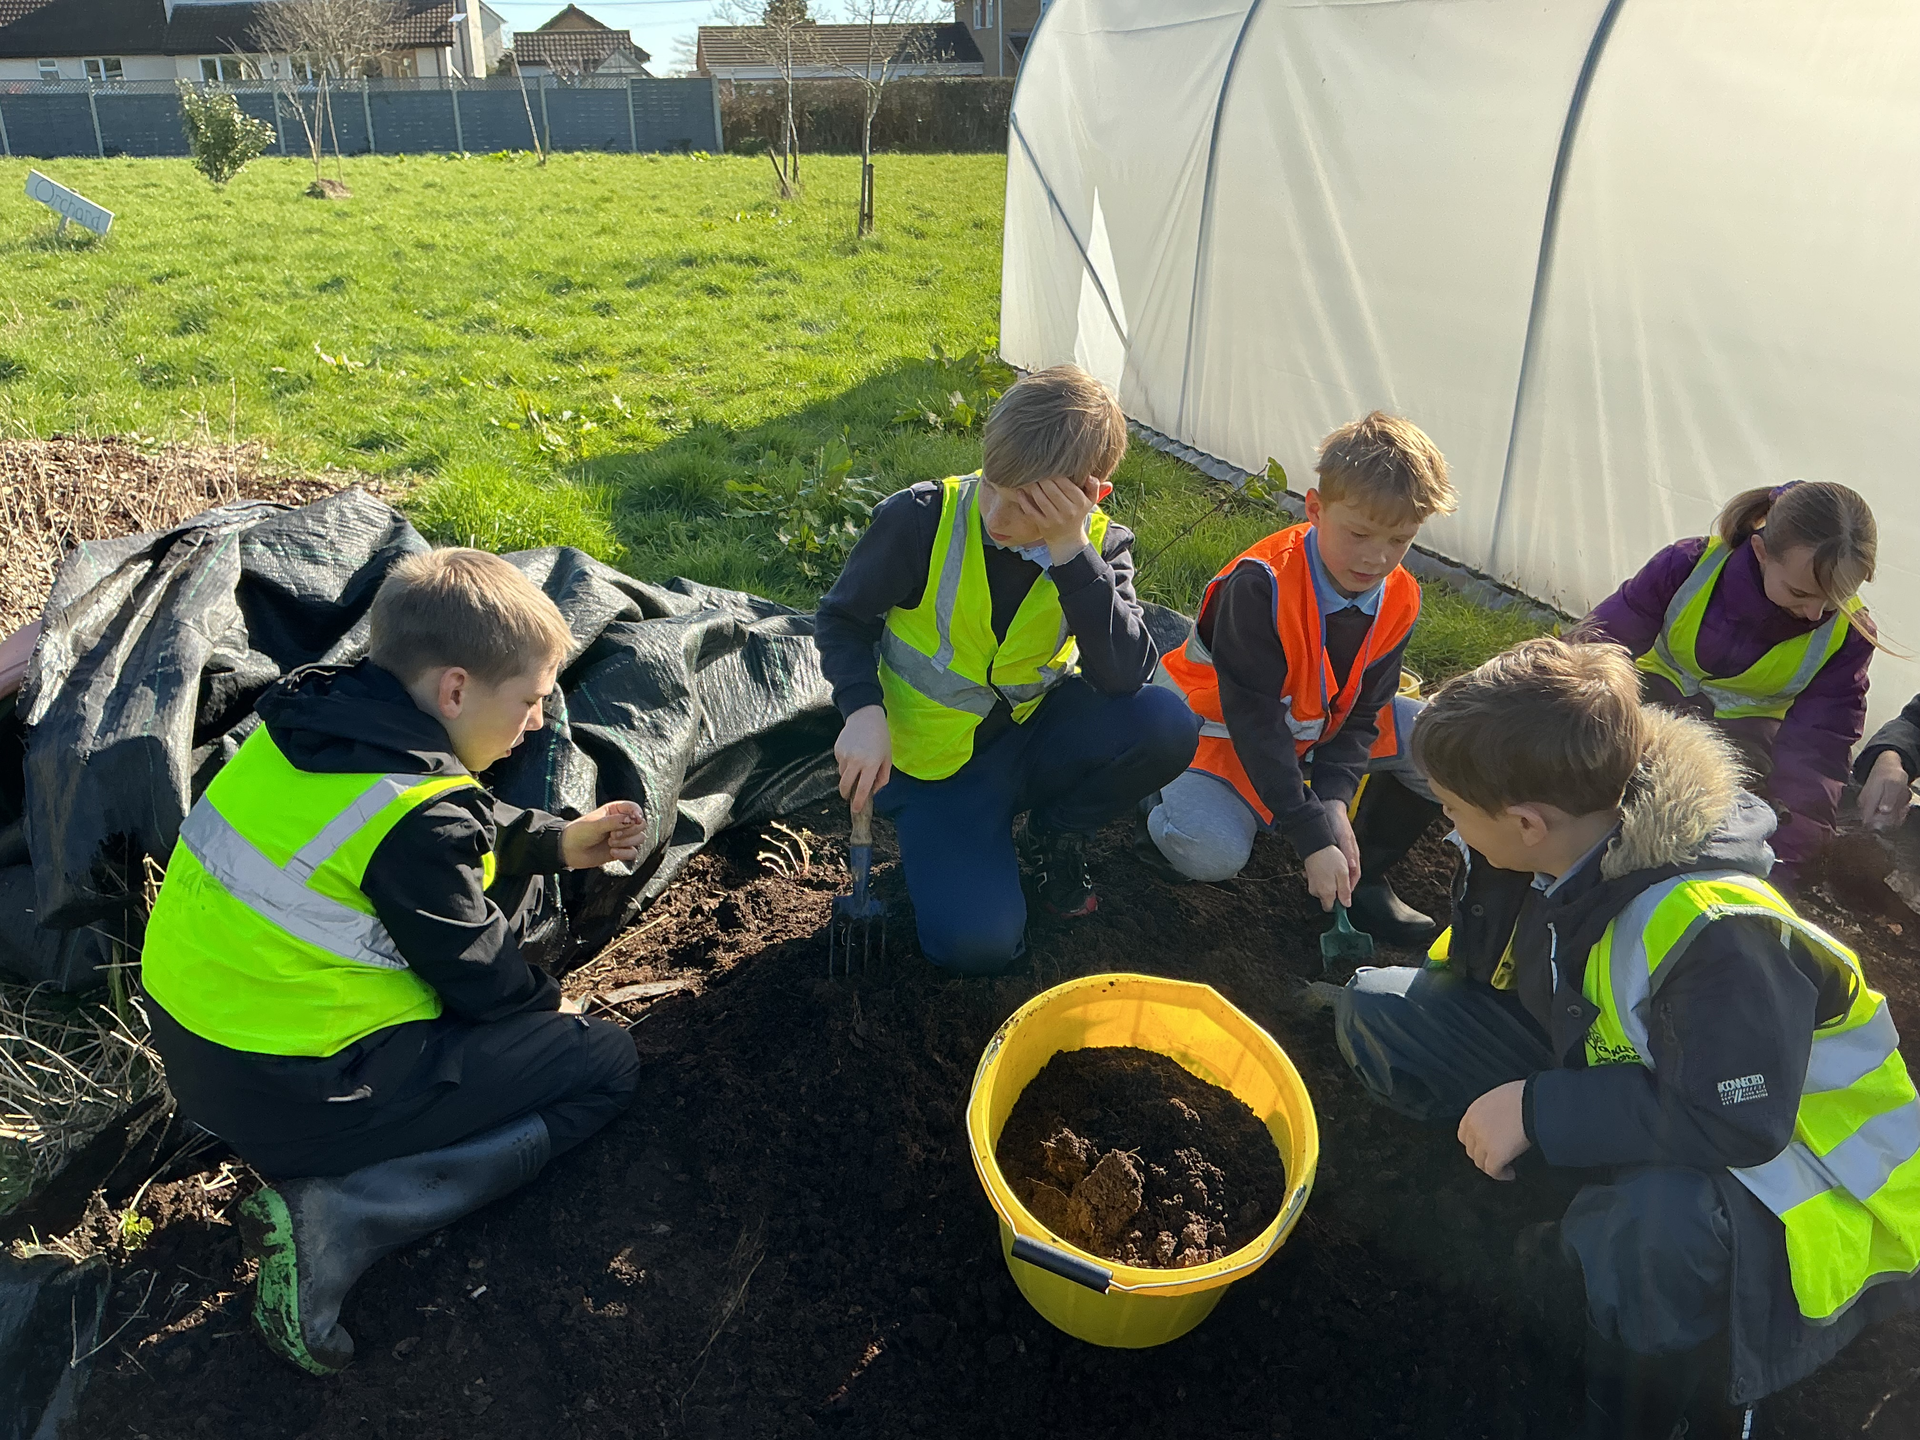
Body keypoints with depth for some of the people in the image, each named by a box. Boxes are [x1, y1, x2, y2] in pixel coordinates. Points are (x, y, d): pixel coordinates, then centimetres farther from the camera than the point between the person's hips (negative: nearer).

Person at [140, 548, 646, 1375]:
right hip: (294, 1097, -9)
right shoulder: (418, 818, -27)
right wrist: (549, 1007, 6)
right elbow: (483, 979, -14)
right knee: (605, 1064, -1)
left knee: (509, 889, 21)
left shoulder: (309, 717, -2)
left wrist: (555, 842, 5)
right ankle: (335, 1217, -10)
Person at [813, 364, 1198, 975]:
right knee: (978, 943, -21)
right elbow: (844, 619, -5)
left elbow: (1126, 676, -26)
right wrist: (864, 711, -22)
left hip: (1035, 732, 3)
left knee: (1165, 724, -26)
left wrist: (1073, 555, -34)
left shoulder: (1099, 546, -11)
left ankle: (1057, 830, 3)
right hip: (937, 759, -2)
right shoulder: (922, 518, -19)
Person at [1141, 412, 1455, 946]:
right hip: (1225, 726, -7)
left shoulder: (1400, 600, -11)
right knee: (1208, 851, -32)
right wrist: (1313, 837, -32)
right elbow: (1254, 720, -31)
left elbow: (1363, 710, -6)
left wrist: (1333, 800, -24)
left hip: (1322, 727, 7)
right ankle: (1160, 806, 4)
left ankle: (1365, 877, 7)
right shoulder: (1261, 586, -31)